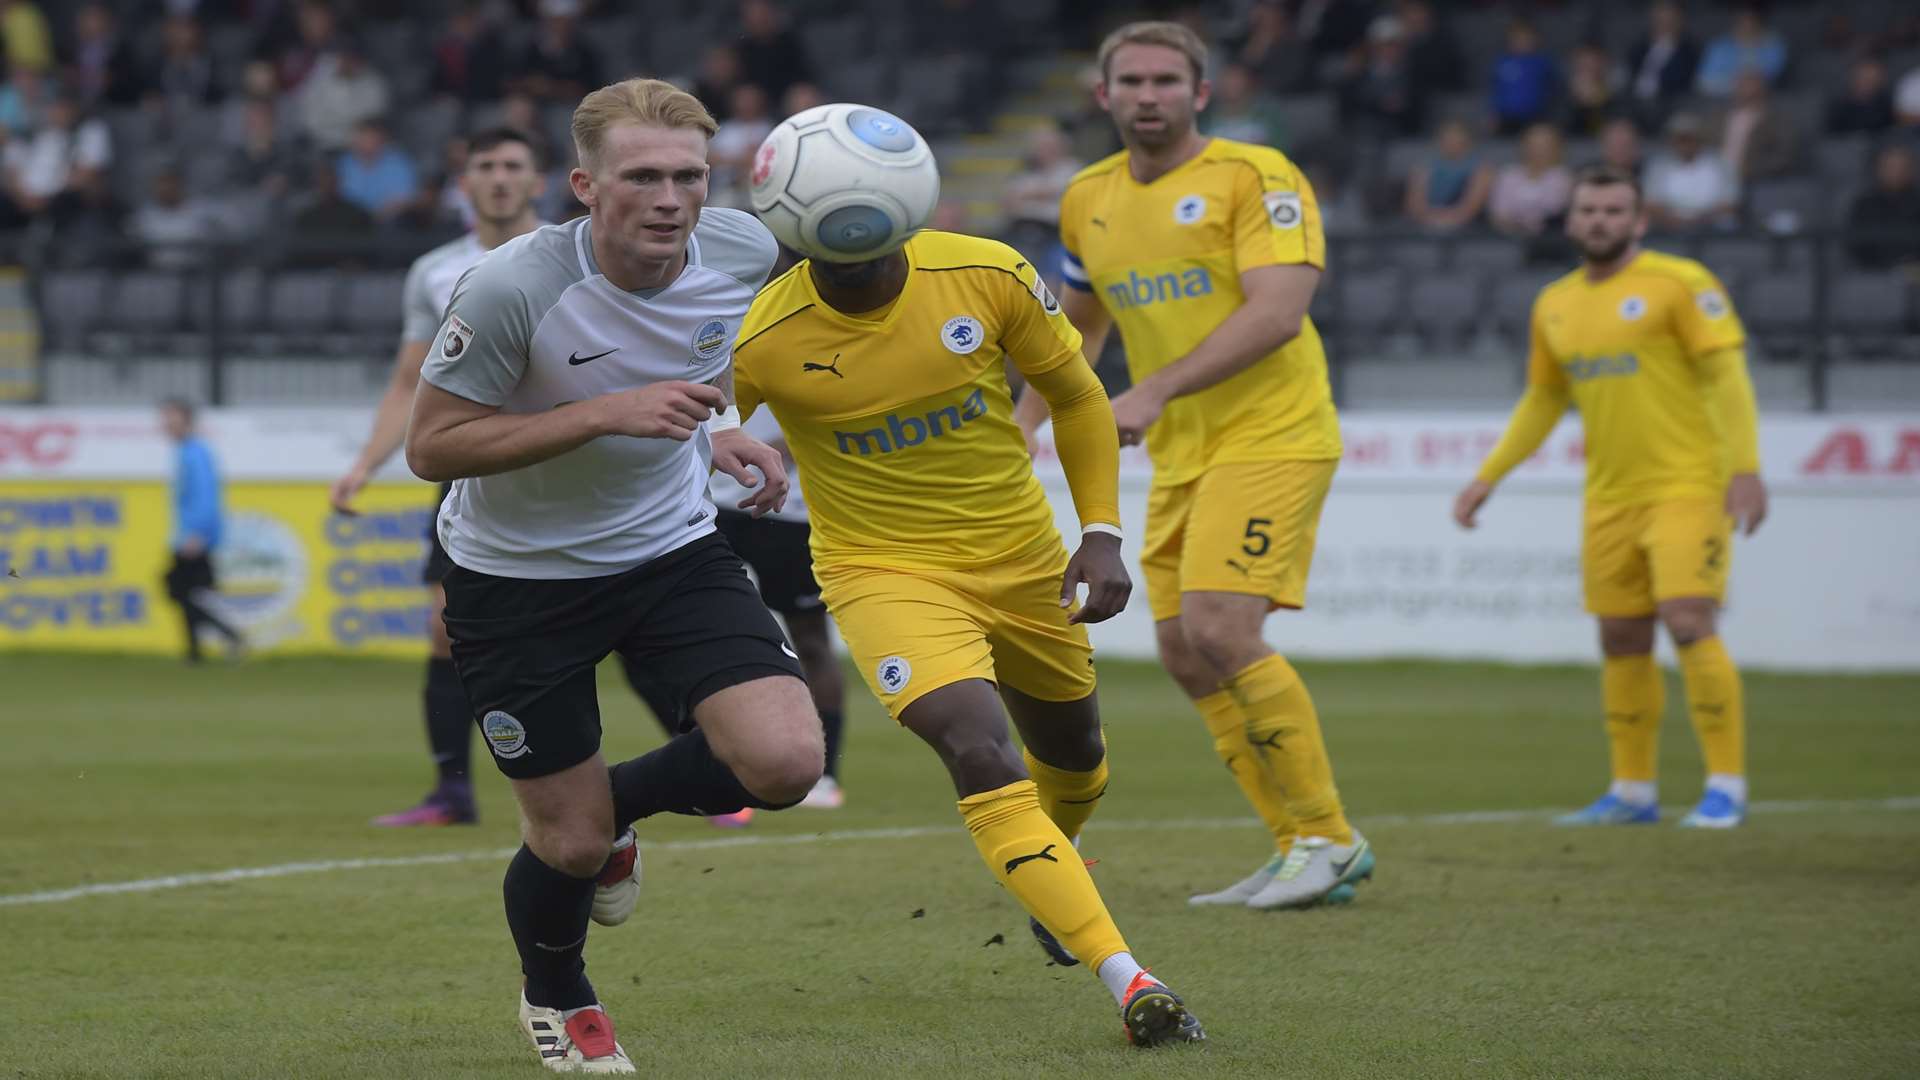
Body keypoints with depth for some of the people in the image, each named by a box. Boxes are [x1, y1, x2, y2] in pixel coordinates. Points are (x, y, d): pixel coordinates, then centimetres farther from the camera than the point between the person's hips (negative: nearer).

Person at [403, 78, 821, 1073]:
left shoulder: (743, 254, -12)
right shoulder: (512, 289, -28)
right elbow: (430, 446, -23)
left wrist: (717, 426, -4)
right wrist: (608, 413, -31)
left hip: (672, 545, 4)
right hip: (515, 572, -4)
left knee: (784, 762, -16)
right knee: (570, 844, 1)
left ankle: (619, 806, 18)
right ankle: (554, 999, 38)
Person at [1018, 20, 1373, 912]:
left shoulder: (1253, 177, -11)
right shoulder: (1090, 200, 11)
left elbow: (1277, 313, -22)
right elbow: (1079, 322, 28)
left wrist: (1155, 392, -27)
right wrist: (1026, 421, 19)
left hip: (1270, 436, -8)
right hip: (1181, 458, 8)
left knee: (1218, 631, -20)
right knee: (1183, 653, 3)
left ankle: (1328, 837, -7)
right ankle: (1300, 848, 13)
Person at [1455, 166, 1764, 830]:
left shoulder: (1677, 283, -6)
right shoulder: (1555, 305, 13)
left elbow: (1726, 375, -10)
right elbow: (1543, 401, 25)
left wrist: (1745, 467, -21)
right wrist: (1488, 478, 21)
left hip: (1687, 483, -6)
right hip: (1611, 495, 6)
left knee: (1688, 622, -16)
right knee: (1621, 640, 7)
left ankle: (1726, 786, -10)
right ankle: (1632, 792, 17)